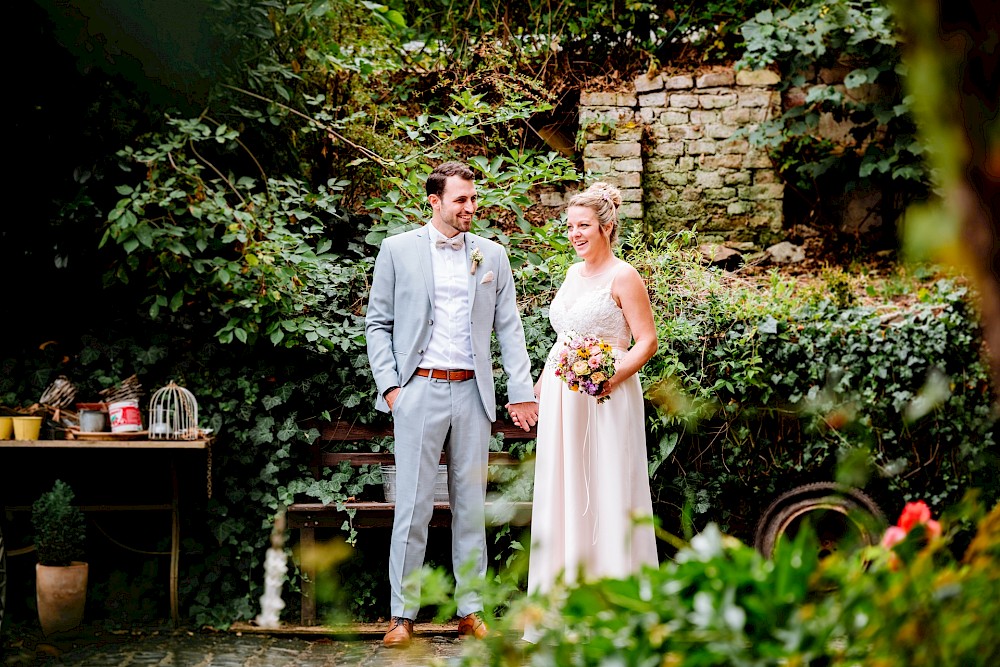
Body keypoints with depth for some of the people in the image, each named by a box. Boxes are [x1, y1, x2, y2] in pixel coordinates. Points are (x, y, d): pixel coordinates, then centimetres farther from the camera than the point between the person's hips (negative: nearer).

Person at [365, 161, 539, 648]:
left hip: (472, 393, 3)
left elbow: (508, 327, 9)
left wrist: (522, 390, 1)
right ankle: (402, 613, 4)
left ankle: (470, 609, 15)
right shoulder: (398, 250, 3)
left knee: (471, 504, 7)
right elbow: (378, 324, 4)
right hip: (419, 392, -3)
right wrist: (389, 385, -6)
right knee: (413, 504, -3)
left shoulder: (492, 256, 11)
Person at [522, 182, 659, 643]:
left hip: (605, 399, -8)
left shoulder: (622, 277, -7)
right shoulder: (573, 272, 15)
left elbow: (647, 341, -10)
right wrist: (541, 382, 20)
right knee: (563, 492, 8)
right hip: (562, 397, 8)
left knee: (606, 491, -5)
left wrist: (614, 376, -23)